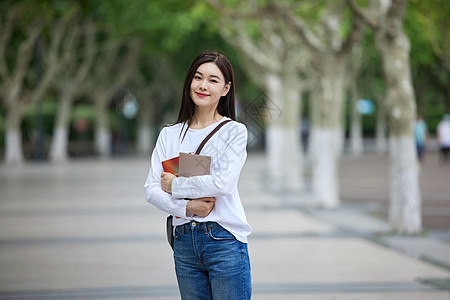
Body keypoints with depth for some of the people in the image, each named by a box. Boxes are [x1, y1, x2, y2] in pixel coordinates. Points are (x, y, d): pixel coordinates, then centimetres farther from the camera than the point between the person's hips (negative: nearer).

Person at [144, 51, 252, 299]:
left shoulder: (234, 132, 0)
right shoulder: (170, 134, 11)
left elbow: (224, 183, -14)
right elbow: (151, 189, 4)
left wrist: (175, 185, -6)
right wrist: (187, 207, -11)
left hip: (224, 240, -4)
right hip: (184, 240, 4)